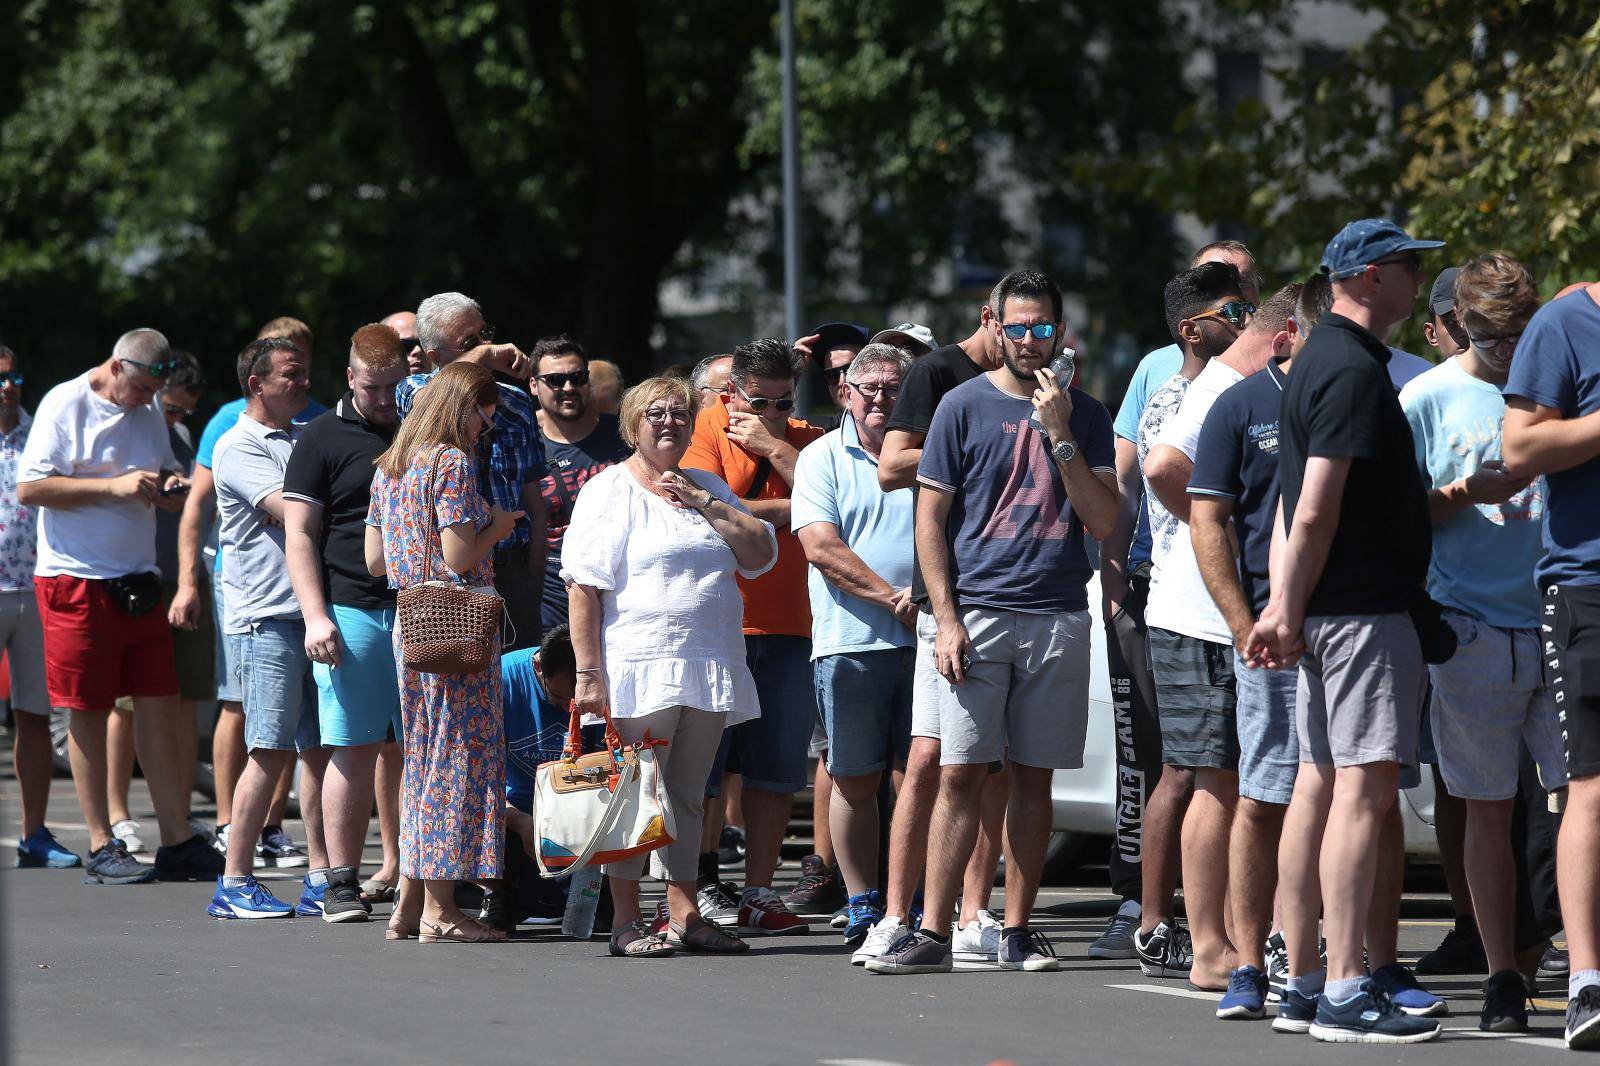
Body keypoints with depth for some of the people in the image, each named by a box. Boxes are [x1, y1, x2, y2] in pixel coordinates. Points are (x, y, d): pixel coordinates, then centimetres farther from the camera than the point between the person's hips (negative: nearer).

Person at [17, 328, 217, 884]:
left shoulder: (149, 411, 14)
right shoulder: (65, 405, -7)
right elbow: (29, 489, -13)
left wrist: (169, 486, 0)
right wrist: (115, 485, -19)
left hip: (137, 579, 6)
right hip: (75, 580, -6)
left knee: (160, 703, 3)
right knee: (88, 712, -1)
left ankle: (177, 840, 6)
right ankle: (101, 846, 5)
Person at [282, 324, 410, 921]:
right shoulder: (322, 439, 3)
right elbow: (299, 535, -1)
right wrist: (316, 617, -12)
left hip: (418, 608, 3)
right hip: (352, 610, -3)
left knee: (405, 746, 3)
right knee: (354, 748, -5)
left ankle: (398, 870, 9)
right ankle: (342, 881, -4)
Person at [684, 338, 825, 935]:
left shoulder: (806, 440, 11)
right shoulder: (708, 430, 1)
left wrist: (772, 445, -9)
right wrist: (788, 511, -7)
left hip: (788, 625, 3)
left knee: (775, 768, 5)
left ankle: (758, 895, 11)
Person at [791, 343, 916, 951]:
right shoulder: (823, 458, 6)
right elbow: (822, 547, -5)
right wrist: (891, 598, -11)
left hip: (923, 642, 2)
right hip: (851, 643, -2)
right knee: (855, 780, 1)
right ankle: (863, 906, 8)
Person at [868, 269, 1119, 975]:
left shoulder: (1085, 415, 10)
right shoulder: (965, 406, 4)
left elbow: (1103, 521, 2)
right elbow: (929, 520, 4)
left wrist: (1059, 434, -8)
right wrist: (946, 618, -6)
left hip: (1057, 618, 2)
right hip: (977, 612, -2)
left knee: (1033, 777, 5)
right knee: (960, 774, -8)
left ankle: (1017, 931, 11)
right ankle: (932, 935, -8)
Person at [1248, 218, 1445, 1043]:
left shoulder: (1322, 359, 19)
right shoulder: (1353, 371, -14)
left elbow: (1301, 504, 18)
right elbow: (1315, 510, -18)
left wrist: (1288, 605, 13)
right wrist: (1290, 609, -14)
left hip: (1326, 608, 11)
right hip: (1364, 606, -11)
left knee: (1320, 783, 11)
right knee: (1365, 788, -11)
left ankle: (1301, 980, 14)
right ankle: (1345, 991, -15)